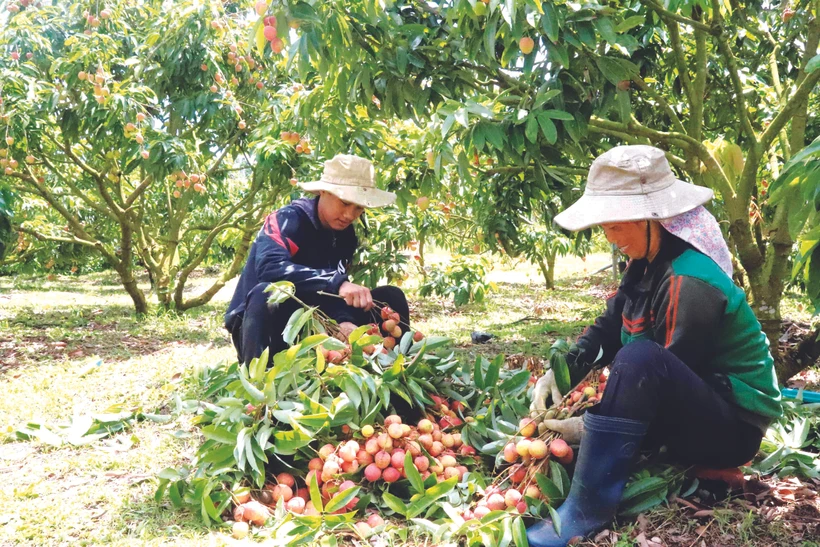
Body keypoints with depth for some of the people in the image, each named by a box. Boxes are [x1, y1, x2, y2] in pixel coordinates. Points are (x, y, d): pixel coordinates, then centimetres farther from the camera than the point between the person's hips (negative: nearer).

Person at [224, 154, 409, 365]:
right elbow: (269, 267, -37)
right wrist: (336, 283, -45)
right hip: (262, 327, -6)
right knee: (265, 295, -41)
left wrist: (344, 321, -30)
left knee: (390, 297, -5)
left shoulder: (346, 235, 2)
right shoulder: (288, 219, -18)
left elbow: (337, 289, -7)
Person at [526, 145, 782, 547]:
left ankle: (587, 510, -28)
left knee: (639, 358, -35)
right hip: (693, 410, 10)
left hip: (732, 428, -10)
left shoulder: (690, 283, -27)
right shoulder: (646, 263, 0)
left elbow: (667, 376, -25)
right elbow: (607, 329, 2)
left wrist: (588, 429, -21)